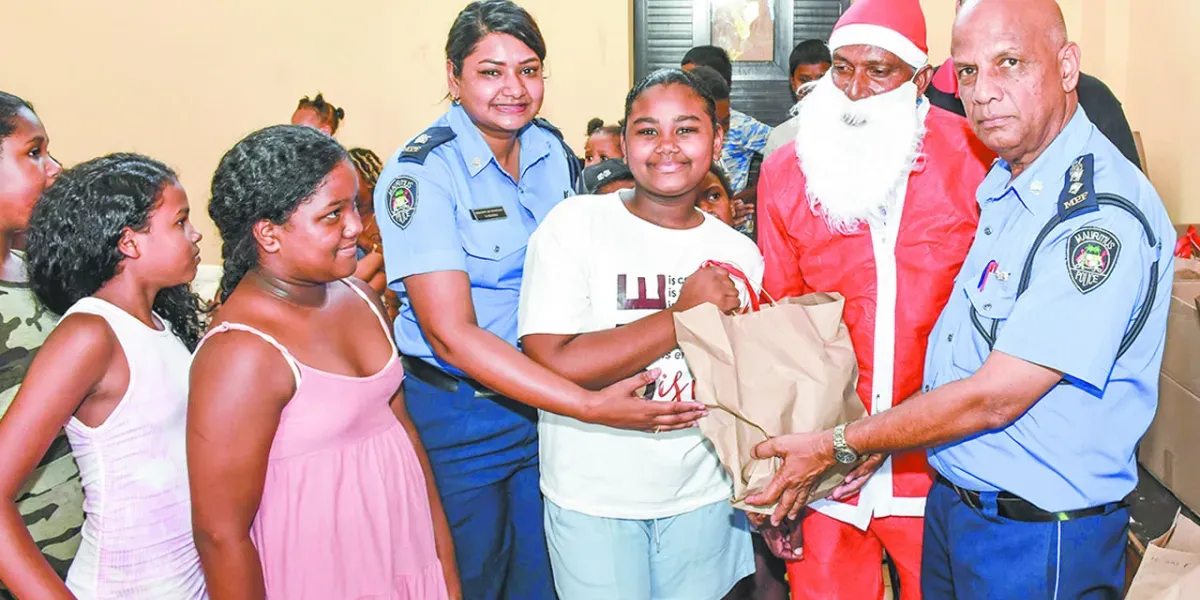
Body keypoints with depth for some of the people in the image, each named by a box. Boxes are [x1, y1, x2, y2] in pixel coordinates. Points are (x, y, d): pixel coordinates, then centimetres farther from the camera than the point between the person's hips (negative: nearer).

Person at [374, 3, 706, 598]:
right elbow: (451, 334, -24)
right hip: (458, 413, -5)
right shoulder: (421, 172, -17)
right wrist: (591, 406, -31)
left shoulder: (553, 151, 2)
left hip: (549, 401, 5)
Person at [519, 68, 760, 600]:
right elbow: (551, 365, -21)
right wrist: (683, 315, -20)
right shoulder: (575, 225, -10)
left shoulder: (739, 253, 2)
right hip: (591, 499, -3)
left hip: (704, 497, 3)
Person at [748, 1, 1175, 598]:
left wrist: (839, 447, -16)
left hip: (1039, 537, -8)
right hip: (951, 501, 8)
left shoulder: (1107, 213, -25)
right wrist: (884, 442, 3)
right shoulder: (1003, 181, 4)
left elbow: (993, 397, -25)